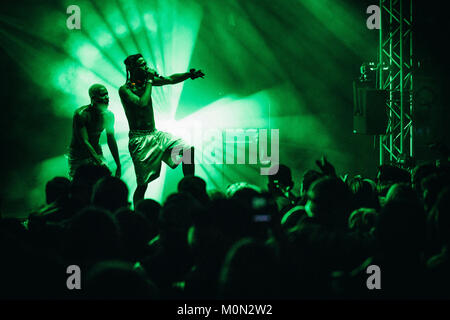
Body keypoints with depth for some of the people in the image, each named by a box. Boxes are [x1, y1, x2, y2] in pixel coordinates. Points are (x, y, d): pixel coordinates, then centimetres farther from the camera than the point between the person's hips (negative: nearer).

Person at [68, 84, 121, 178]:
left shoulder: (108, 115, -3)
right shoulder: (81, 114, -22)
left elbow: (111, 140, 5)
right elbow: (84, 142, -27)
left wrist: (118, 166, 5)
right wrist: (99, 163, -35)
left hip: (97, 154, 5)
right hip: (79, 158, -5)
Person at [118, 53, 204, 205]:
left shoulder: (145, 80, 8)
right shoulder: (125, 89, -12)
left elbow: (170, 79, 1)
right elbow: (142, 103, -27)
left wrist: (190, 74, -16)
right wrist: (149, 81, -17)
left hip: (155, 134, 7)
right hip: (140, 140, -7)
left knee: (188, 149, -6)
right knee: (143, 184, -4)